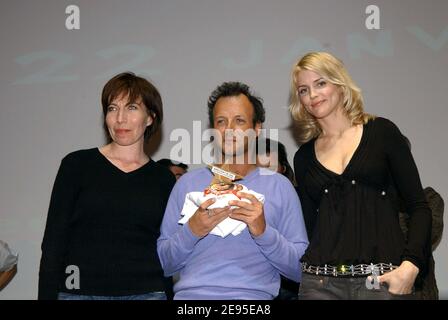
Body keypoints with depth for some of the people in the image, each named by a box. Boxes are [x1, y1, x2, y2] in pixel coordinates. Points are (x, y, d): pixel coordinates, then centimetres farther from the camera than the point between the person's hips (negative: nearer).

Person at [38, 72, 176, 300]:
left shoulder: (163, 180, 8)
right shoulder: (77, 165, 4)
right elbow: (53, 244, 2)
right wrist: (47, 295, -5)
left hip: (146, 292, 1)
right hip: (79, 292, -1)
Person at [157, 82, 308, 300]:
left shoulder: (279, 186, 8)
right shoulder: (187, 183, 12)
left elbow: (300, 269, 4)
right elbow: (163, 264, 9)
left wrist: (263, 232, -10)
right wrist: (191, 232, -7)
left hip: (252, 294, -1)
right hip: (190, 293, 1)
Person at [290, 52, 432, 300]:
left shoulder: (381, 132, 4)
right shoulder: (304, 157, 12)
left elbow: (418, 207, 1)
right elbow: (309, 226, 13)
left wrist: (410, 266, -12)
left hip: (384, 278, -2)